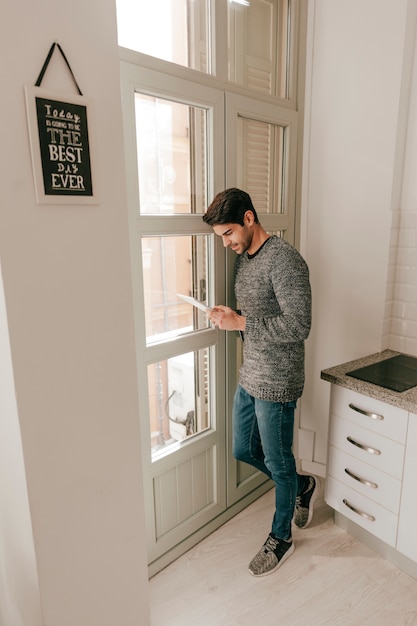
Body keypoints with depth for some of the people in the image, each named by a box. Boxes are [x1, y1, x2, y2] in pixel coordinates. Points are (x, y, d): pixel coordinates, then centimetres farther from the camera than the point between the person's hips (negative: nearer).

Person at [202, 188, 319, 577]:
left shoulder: (284, 260, -20)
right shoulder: (244, 259, 9)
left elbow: (297, 326, -26)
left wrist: (239, 322, -24)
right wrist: (228, 318, -3)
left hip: (276, 383, -9)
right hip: (249, 376, 9)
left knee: (278, 463, 11)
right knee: (244, 450, 21)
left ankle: (281, 538, 36)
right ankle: (302, 486, 45)